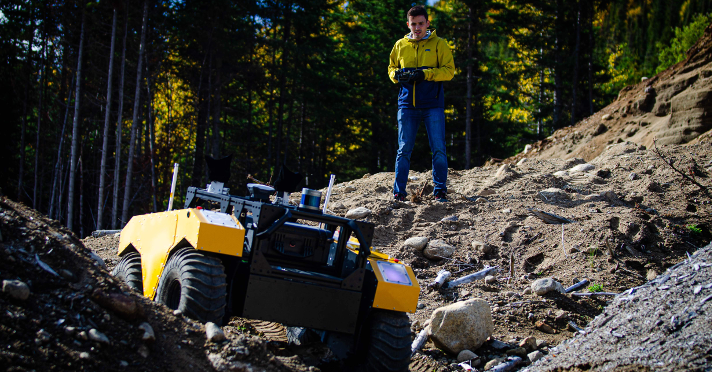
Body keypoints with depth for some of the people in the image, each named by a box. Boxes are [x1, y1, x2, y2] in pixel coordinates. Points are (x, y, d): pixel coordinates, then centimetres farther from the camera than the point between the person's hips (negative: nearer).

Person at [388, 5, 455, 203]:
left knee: (438, 149, -3)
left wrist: (425, 74, -16)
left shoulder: (439, 44, 4)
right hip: (407, 104, 2)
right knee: (404, 149, 2)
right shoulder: (400, 45, 13)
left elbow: (449, 71, -2)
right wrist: (397, 74, -4)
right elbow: (391, 68, 20)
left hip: (433, 104, -2)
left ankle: (440, 191, 7)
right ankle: (399, 193, 6)